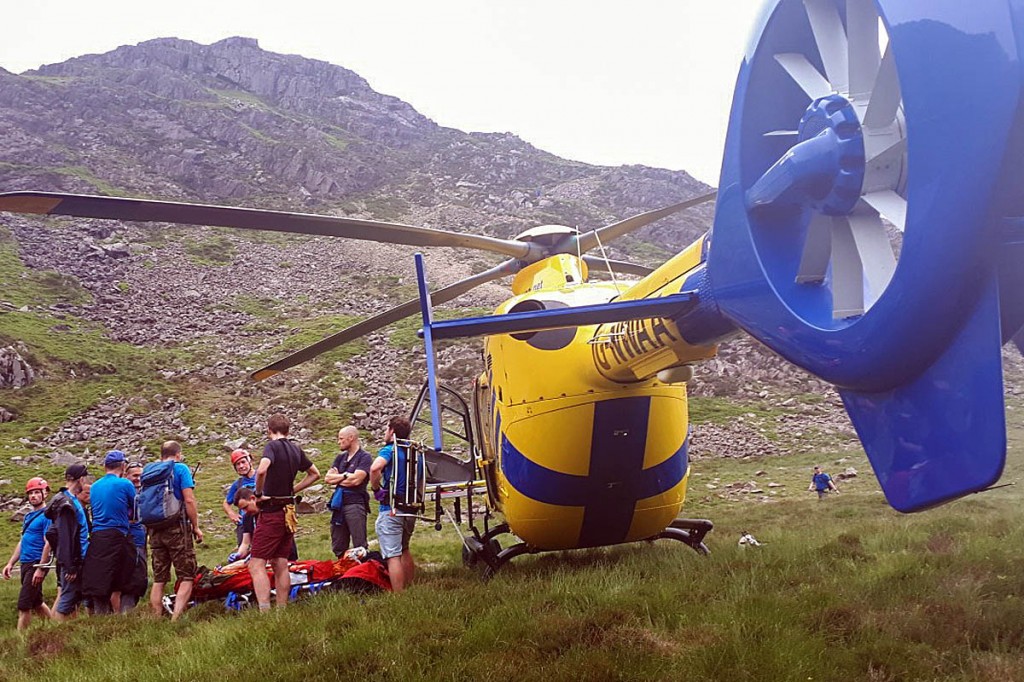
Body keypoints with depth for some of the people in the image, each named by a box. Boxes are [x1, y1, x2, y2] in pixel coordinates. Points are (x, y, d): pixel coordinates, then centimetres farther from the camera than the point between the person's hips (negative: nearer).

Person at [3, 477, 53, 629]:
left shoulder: (46, 516, -11)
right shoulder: (28, 516, 16)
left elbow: (48, 544, -17)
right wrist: (10, 563, 16)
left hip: (36, 564, -9)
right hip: (25, 564, 9)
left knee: (24, 605, -8)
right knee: (36, 602, 16)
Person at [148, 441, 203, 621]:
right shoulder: (180, 469, -3)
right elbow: (189, 500, -11)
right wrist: (196, 527, -5)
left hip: (155, 530, 6)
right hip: (177, 528, -6)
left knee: (158, 579, 12)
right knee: (187, 577, -3)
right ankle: (175, 619, -16)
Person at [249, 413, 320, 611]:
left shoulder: (273, 446, -11)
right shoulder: (296, 449, 10)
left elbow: (261, 470, -31)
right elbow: (315, 473, 24)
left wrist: (258, 494, -16)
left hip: (272, 512, -7)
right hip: (288, 512, 7)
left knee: (256, 565, -7)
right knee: (280, 565, 13)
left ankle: (265, 613, -17)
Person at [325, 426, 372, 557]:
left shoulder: (364, 457, -4)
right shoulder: (340, 458, 18)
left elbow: (356, 480, -16)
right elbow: (327, 478, 8)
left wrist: (336, 477, 0)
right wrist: (345, 475, -5)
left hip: (355, 503, -7)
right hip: (338, 503, 7)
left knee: (359, 547, -7)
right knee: (338, 548, 11)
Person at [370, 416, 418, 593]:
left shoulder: (389, 450, -10)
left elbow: (375, 468, -30)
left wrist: (376, 488, -16)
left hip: (391, 510, -8)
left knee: (393, 556, -7)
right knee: (404, 550, 24)